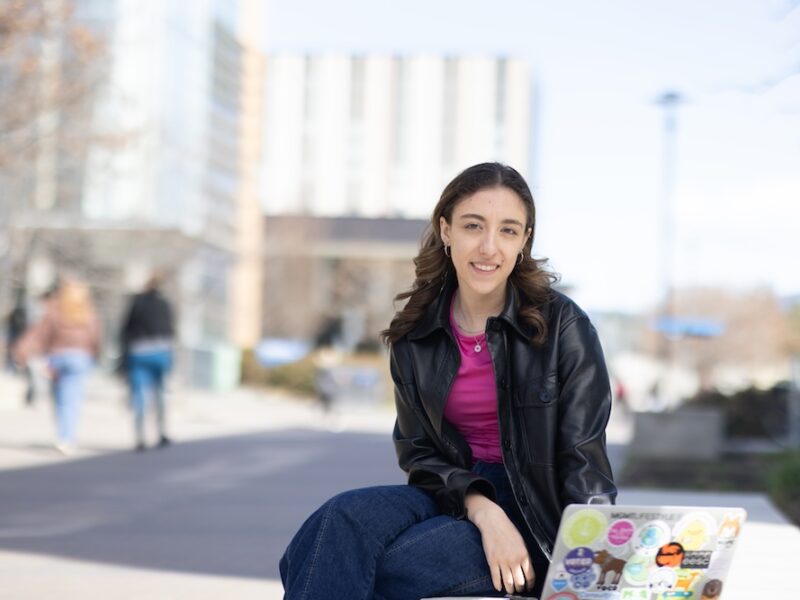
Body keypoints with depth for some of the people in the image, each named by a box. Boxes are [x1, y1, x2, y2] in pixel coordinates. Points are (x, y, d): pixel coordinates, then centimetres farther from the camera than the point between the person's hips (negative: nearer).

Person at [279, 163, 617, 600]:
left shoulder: (563, 326, -7)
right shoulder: (415, 334, 5)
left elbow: (584, 462, -8)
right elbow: (417, 451, 5)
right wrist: (480, 506, -15)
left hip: (535, 515, -4)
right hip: (455, 494, 4)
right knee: (345, 518, -28)